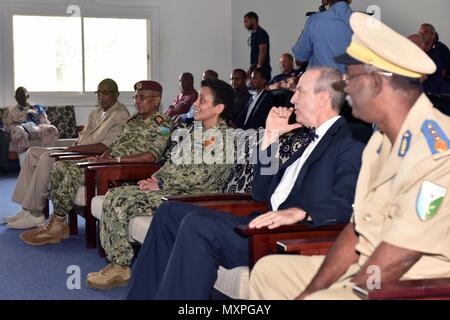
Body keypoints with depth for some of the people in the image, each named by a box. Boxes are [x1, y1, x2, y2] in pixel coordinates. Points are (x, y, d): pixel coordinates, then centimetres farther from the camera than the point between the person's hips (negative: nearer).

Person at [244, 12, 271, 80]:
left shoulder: (261, 33, -10)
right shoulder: (253, 34, 19)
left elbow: (262, 52, -17)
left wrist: (258, 68, -21)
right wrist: (251, 69, 18)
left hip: (262, 69, -9)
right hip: (255, 69, 9)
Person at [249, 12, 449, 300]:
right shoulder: (383, 139, 9)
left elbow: (394, 262, -23)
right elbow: (358, 229, 10)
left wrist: (311, 294, -15)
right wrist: (311, 289, 1)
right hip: (367, 271, 10)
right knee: (269, 271, 15)